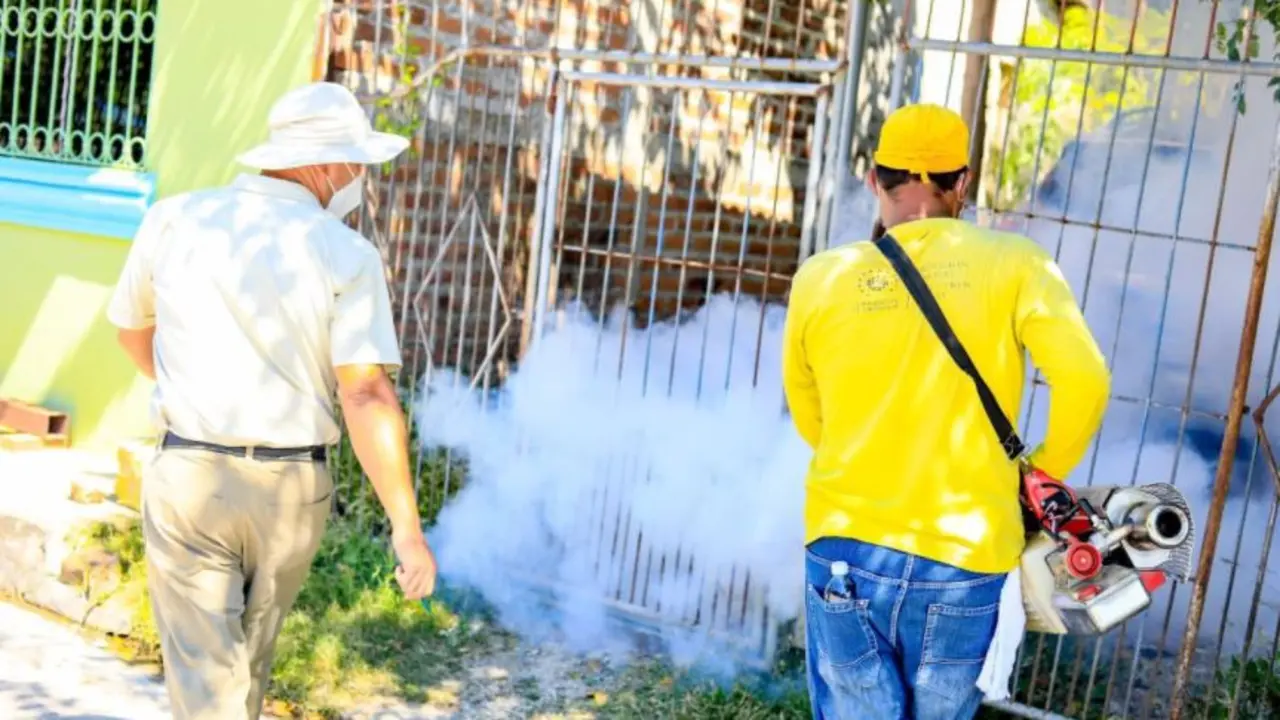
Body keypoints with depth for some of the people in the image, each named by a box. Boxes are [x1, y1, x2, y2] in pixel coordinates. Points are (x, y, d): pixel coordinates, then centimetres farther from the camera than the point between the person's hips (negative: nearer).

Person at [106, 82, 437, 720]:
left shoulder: (175, 219, 0)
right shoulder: (346, 254, -9)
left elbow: (131, 329, 16)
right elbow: (367, 396, -17)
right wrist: (407, 527, -14)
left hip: (189, 476, 0)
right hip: (291, 489, 0)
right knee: (246, 658, 24)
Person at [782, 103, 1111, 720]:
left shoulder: (820, 279, 0)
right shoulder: (1015, 264, -5)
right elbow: (1084, 380, -13)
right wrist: (1048, 470, 5)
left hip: (845, 548, 0)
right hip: (963, 560, 0)